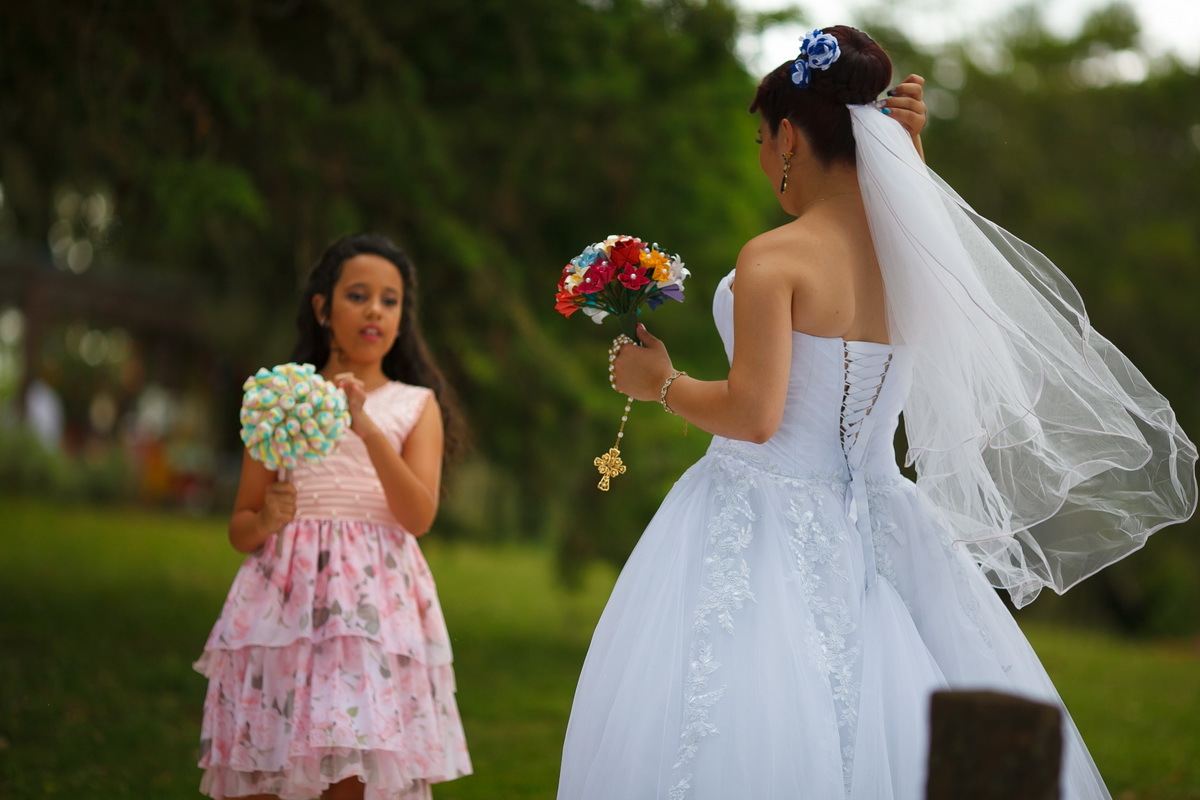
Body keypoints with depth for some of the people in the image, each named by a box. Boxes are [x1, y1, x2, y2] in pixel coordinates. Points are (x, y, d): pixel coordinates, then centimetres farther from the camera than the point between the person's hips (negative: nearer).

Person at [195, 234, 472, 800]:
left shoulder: (415, 405, 10)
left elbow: (419, 517, -6)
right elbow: (239, 529, 13)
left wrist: (368, 429, -17)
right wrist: (268, 519, -10)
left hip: (375, 600, -1)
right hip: (283, 598, 1)